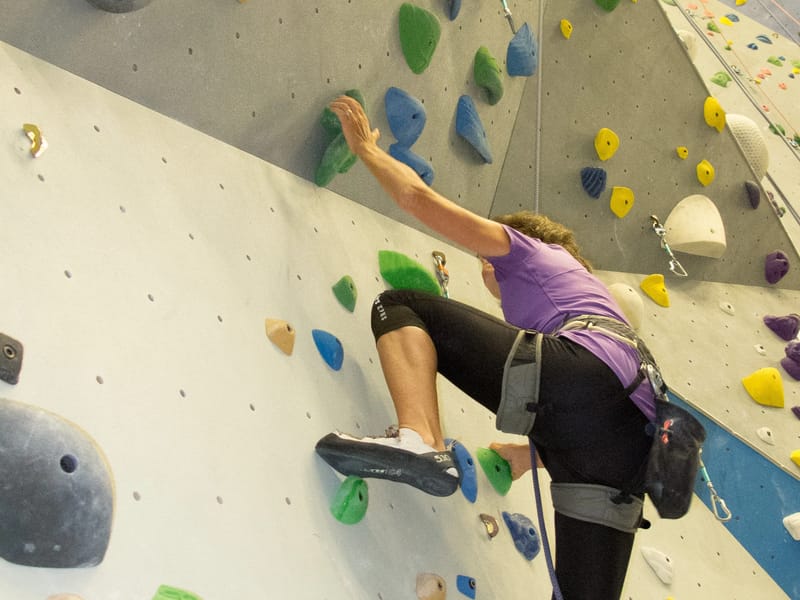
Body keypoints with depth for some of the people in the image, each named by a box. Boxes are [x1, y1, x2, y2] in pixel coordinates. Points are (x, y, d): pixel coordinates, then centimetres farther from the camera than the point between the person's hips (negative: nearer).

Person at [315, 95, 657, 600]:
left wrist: (366, 147, 34)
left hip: (581, 374, -7)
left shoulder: (526, 248, 28)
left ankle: (420, 440, -24)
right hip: (633, 439, 7)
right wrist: (532, 452, 46)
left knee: (399, 307, 5)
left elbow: (418, 196, 18)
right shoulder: (584, 288, 45)